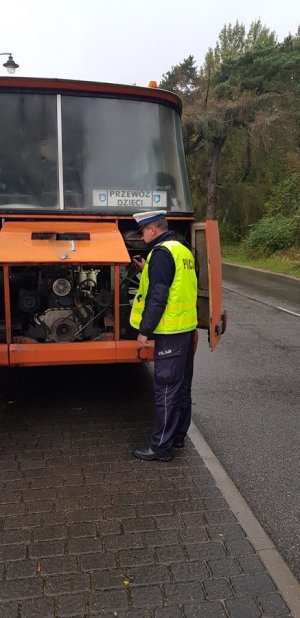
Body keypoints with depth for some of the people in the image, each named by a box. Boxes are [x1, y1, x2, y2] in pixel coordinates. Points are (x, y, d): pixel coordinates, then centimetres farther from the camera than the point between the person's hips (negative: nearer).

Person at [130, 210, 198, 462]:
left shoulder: (161, 252, -15)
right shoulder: (183, 250, 14)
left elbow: (157, 297, -21)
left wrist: (144, 330, -16)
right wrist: (147, 269, 21)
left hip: (170, 330, -10)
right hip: (187, 326, 10)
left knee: (166, 388, -3)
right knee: (182, 385, 16)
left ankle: (161, 447, 5)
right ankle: (178, 436, 28)